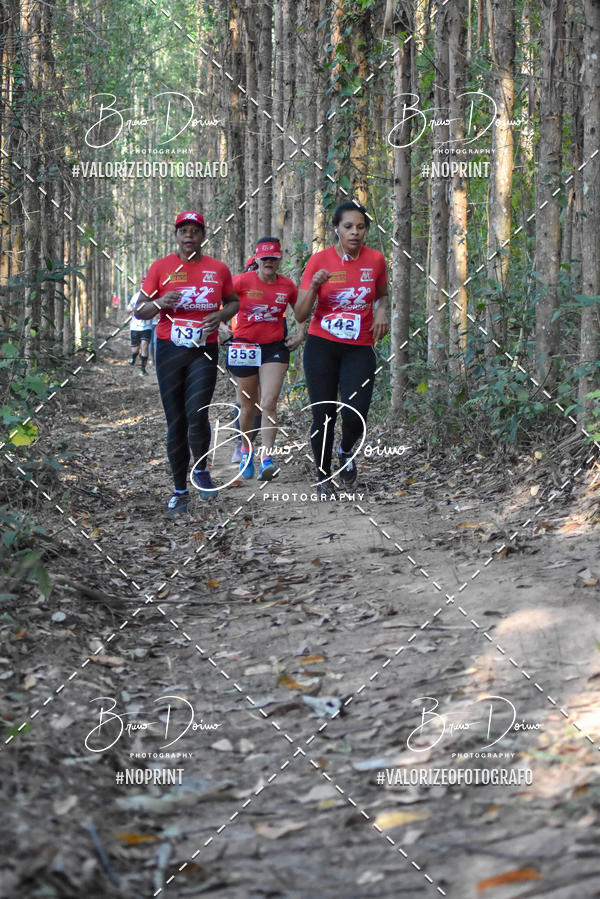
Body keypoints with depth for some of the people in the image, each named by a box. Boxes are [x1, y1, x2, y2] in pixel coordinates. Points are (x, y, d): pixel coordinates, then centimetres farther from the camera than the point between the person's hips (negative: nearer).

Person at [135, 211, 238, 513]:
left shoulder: (218, 269, 4)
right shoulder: (161, 267, 1)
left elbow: (233, 301, 19)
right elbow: (140, 310, 3)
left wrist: (221, 315, -4)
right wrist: (160, 302, -19)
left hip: (204, 352, 0)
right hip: (170, 351, 0)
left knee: (197, 413, -18)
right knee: (175, 422, 3)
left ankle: (200, 470, 10)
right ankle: (179, 490, 15)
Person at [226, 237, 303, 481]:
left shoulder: (287, 286, 2)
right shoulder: (243, 281, -6)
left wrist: (300, 333, 9)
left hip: (275, 348, 1)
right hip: (245, 346, -1)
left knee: (269, 404, -13)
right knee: (249, 405, 9)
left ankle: (266, 459, -17)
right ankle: (246, 449, 33)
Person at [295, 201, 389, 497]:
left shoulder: (375, 259, 0)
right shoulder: (319, 260, -5)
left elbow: (382, 294, 21)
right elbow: (300, 315, -6)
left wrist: (381, 311, -1)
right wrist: (314, 286, -23)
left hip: (360, 349, 1)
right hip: (321, 347, -1)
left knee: (355, 416, -14)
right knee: (323, 415, -1)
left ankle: (346, 451, 22)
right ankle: (323, 476, 20)